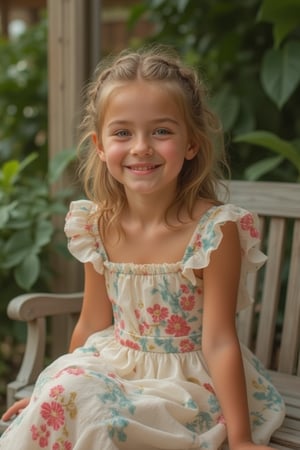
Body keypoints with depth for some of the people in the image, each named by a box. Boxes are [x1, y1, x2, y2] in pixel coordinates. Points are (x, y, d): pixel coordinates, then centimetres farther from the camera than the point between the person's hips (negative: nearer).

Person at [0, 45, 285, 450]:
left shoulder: (215, 228, -20)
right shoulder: (98, 226, -6)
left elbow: (219, 341, -16)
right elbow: (92, 324, 6)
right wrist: (54, 386, 15)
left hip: (190, 381, -4)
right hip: (114, 365, 4)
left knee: (98, 414, -26)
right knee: (61, 393, -23)